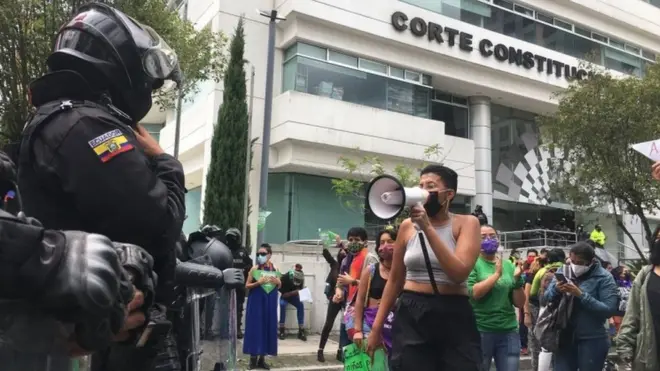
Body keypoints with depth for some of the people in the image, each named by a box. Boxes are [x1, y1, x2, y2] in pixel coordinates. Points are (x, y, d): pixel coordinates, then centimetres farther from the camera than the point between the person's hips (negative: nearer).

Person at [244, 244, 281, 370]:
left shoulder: (275, 269, 6)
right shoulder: (254, 269, -4)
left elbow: (279, 286, 16)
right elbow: (247, 286, -2)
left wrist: (277, 282, -6)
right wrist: (258, 283, -18)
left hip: (270, 303, 3)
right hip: (256, 302, -3)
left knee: (268, 328, 4)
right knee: (255, 327, -4)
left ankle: (262, 359, 14)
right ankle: (253, 358, 6)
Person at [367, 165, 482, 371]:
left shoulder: (466, 223, -1)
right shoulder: (408, 226, 5)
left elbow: (459, 273, -17)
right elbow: (395, 280, 11)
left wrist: (428, 227, -19)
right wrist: (377, 326, 11)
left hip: (454, 316, -1)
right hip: (411, 315, 2)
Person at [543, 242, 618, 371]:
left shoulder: (604, 277, -6)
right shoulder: (563, 271, 5)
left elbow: (609, 310, -17)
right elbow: (545, 299, 3)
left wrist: (580, 295, -24)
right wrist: (556, 289, -18)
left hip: (592, 340, -3)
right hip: (564, 338, 3)